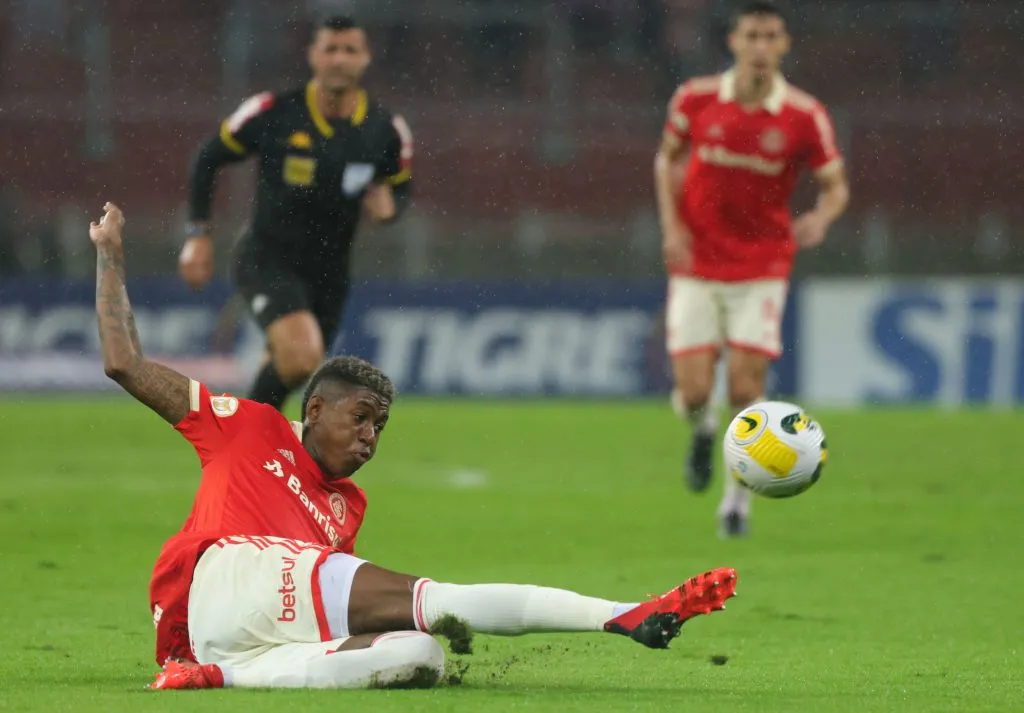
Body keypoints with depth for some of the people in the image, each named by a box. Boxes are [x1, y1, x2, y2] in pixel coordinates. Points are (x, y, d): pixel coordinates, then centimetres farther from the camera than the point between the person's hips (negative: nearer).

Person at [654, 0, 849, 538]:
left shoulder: (805, 117, -9)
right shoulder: (695, 99, -6)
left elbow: (835, 186, 1)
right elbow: (668, 157, 11)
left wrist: (820, 219, -22)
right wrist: (671, 225, -2)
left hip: (761, 267, -1)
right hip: (696, 264, 1)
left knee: (746, 388, -8)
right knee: (693, 390, -7)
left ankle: (738, 498, 13)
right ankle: (702, 431, 32)